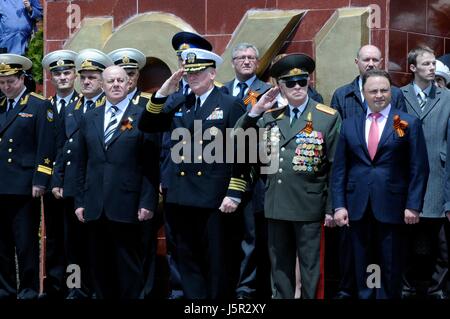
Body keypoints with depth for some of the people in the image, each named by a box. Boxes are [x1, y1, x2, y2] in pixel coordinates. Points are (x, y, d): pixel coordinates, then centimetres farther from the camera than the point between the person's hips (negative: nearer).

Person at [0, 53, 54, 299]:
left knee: (26, 242, -2)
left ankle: (28, 290, 7)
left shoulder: (39, 106, -2)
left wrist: (39, 182, -13)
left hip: (24, 187, -5)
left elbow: (45, 147, -7)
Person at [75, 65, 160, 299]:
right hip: (94, 207, 4)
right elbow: (83, 164, 14)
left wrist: (147, 203, -10)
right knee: (99, 266, 9)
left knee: (128, 267, 2)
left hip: (126, 206, -4)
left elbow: (151, 164, -4)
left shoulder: (142, 117, 0)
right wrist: (80, 201, 9)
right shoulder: (89, 119, 14)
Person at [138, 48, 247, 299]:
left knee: (215, 262, 3)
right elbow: (146, 126, 9)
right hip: (182, 197, 5)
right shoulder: (178, 104, 14)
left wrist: (234, 194, -13)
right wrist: (162, 94, -2)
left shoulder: (231, 105, -2)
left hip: (214, 199, -5)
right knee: (187, 260, 9)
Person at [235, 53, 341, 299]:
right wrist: (255, 111, -6)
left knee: (311, 270, 4)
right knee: (280, 269, 13)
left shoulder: (328, 117, -3)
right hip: (276, 206, 4)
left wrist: (332, 208, -7)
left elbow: (337, 167, -4)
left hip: (309, 208, -4)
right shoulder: (270, 116, 10)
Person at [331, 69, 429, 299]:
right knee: (362, 266, 9)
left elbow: (418, 169, -1)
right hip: (358, 208, 2)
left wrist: (413, 205, -8)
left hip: (392, 208, -2)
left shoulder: (409, 123, 2)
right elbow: (339, 169, 8)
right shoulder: (349, 125, 9)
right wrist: (339, 205, 0)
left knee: (391, 269, 4)